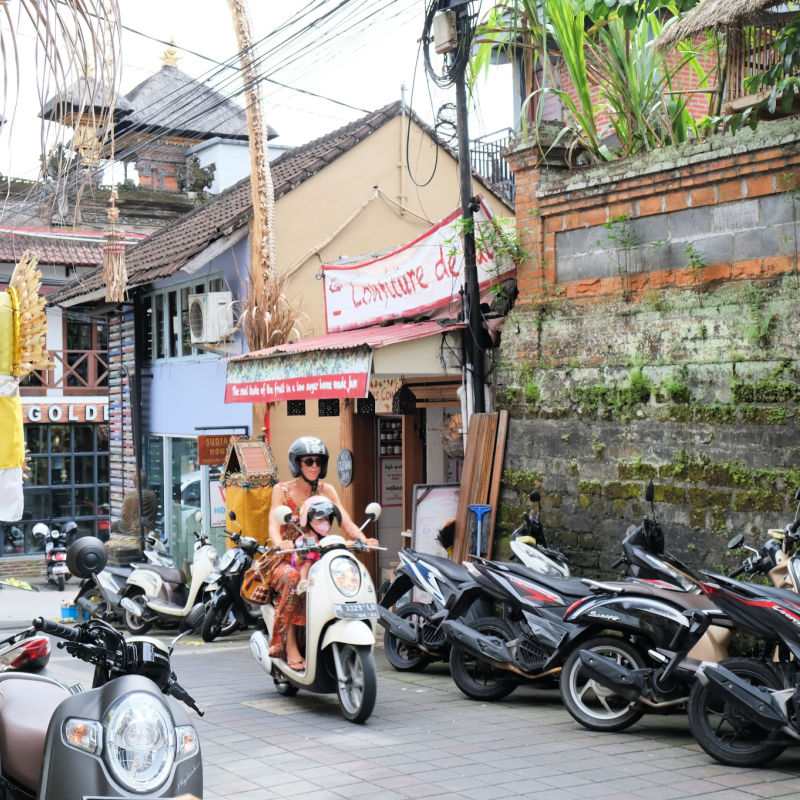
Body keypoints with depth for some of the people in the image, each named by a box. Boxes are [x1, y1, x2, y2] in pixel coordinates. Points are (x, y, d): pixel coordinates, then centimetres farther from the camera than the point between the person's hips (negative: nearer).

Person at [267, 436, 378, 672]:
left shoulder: (326, 491, 8)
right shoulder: (282, 490, -1)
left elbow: (346, 522, -5)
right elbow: (274, 524, -17)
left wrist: (363, 539, -26)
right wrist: (280, 543, -40)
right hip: (287, 560, -3)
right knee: (291, 579, -37)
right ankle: (290, 646, -31)